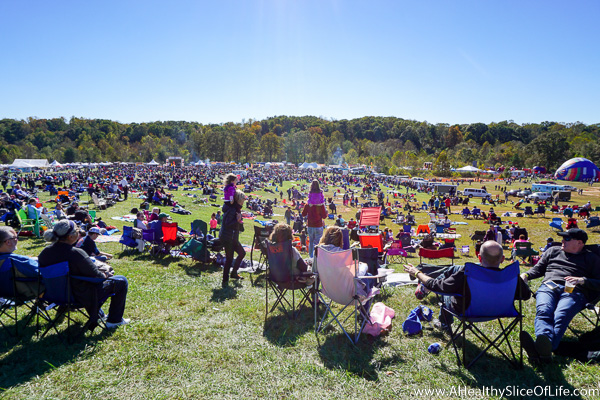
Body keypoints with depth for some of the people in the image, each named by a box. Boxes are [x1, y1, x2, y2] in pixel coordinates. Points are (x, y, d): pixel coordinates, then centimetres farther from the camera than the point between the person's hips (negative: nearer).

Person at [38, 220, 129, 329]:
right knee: (122, 281, 7)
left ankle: (97, 316, 47)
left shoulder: (45, 252, -8)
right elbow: (96, 275, -21)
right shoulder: (76, 253, -30)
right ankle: (114, 320, 17)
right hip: (80, 297, -8)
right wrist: (105, 275, 2)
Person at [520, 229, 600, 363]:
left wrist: (583, 280, -4)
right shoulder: (553, 251, 32)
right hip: (548, 286, 3)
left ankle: (547, 348, -60)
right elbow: (538, 268, 32)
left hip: (573, 291, -2)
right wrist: (526, 275, 12)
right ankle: (543, 343, -58)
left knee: (560, 317, -35)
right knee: (543, 312, -33)